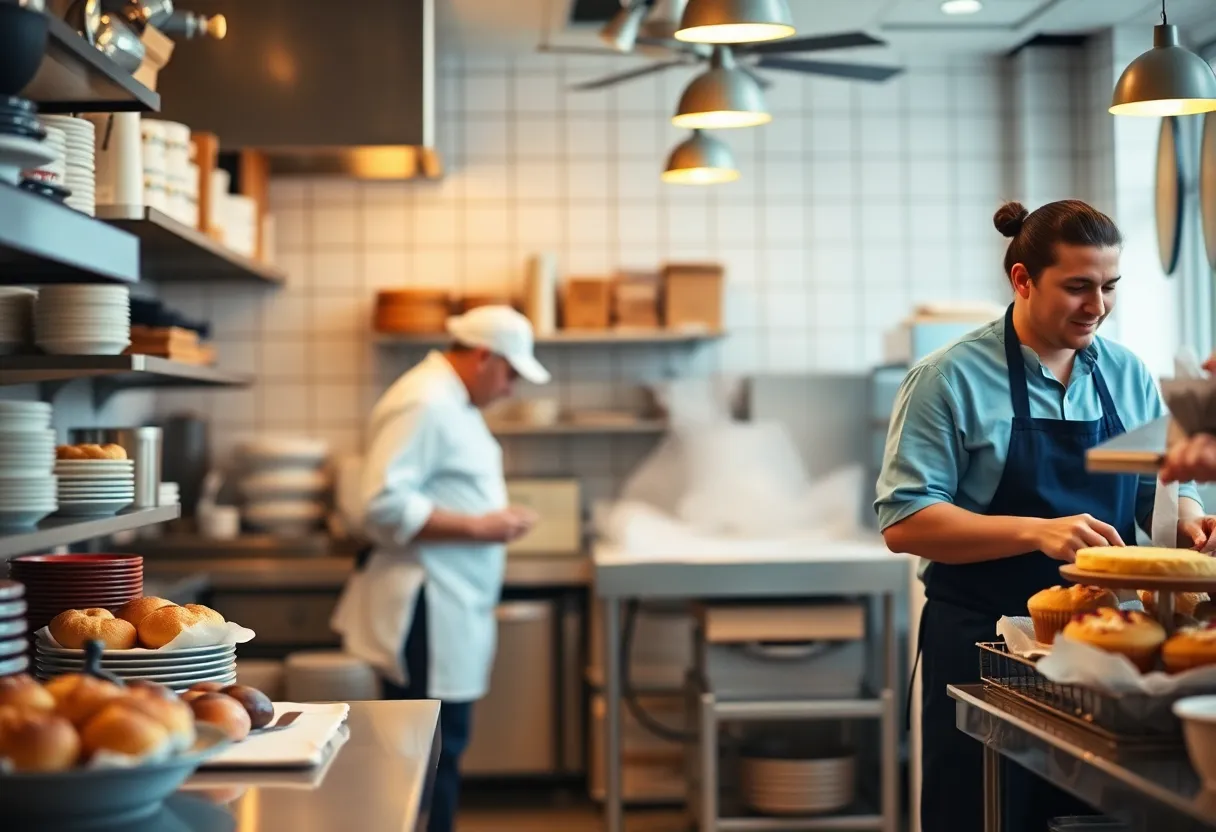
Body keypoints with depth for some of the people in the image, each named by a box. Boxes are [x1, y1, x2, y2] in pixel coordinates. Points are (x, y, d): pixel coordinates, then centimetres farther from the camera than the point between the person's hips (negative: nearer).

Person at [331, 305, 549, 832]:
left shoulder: (450, 400, 16)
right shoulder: (423, 403, -17)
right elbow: (384, 505, -25)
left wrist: (492, 519, 12)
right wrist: (478, 527, -21)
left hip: (451, 609, 10)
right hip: (425, 612, -10)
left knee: (441, 748, 14)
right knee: (434, 751, -4)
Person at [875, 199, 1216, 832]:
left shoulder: (1129, 376, 8)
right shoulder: (950, 379, -8)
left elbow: (1161, 491, 16)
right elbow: (904, 523, -14)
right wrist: (1036, 532, -24)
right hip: (982, 648, -4)